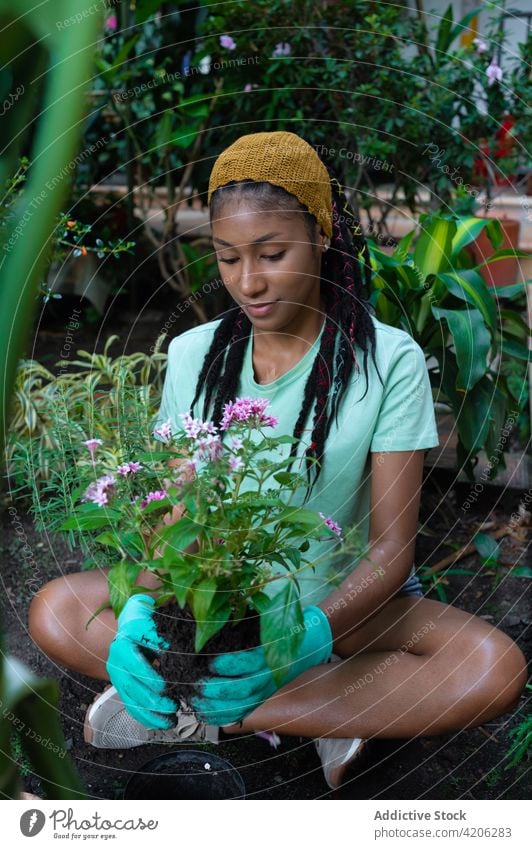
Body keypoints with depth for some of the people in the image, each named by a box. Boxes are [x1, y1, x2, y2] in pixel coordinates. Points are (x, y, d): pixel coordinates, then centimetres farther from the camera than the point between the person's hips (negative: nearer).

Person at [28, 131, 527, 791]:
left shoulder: (389, 360, -11)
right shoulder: (192, 355, -1)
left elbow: (392, 546, -15)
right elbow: (168, 514, -3)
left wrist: (309, 634, -36)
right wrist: (141, 612, -26)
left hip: (342, 600, -2)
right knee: (55, 611, -19)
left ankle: (203, 717, -25)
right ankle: (317, 719, -21)